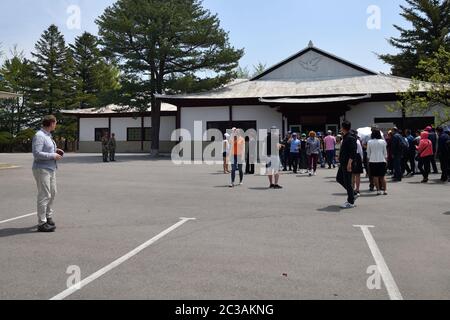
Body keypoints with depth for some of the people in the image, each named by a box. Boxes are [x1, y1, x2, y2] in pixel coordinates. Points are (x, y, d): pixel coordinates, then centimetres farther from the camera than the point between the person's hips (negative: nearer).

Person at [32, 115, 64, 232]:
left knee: (52, 193, 17)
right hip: (42, 169, -10)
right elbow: (37, 154, -24)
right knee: (44, 195, -7)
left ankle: (48, 216, 31)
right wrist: (53, 156, -18)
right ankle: (42, 223, -1)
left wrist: (55, 150, 6)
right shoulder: (39, 136, -16)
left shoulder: (48, 135, 14)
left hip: (51, 169, 10)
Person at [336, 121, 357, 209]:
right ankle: (352, 193, 25)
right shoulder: (345, 137, 13)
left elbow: (353, 152, -23)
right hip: (343, 163, 10)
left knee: (347, 182, -4)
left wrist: (349, 163, -27)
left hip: (347, 163, -10)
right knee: (339, 178, 17)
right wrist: (340, 157, 26)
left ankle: (351, 202, 4)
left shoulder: (350, 138, -17)